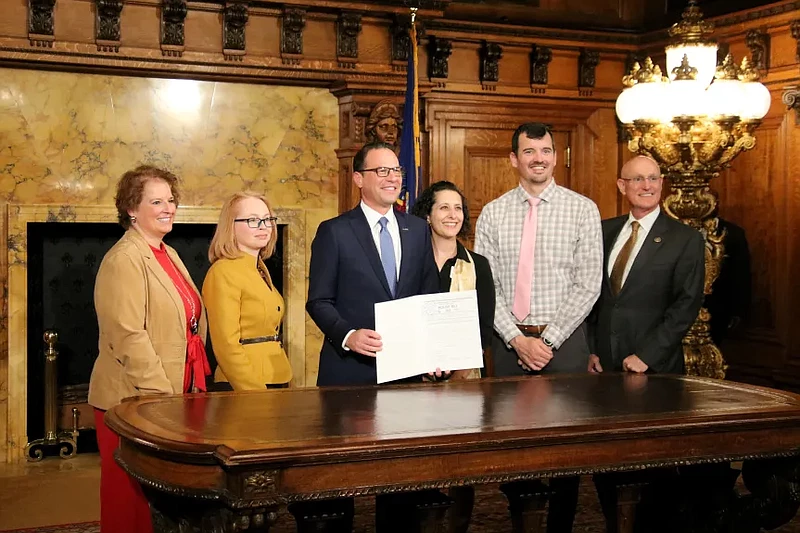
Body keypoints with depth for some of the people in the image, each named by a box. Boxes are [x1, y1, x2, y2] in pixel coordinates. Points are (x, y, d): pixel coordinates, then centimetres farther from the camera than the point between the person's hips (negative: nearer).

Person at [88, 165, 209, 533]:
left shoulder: (168, 255, 14)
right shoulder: (124, 259, -14)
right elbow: (129, 336, -21)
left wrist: (179, 389, 16)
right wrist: (161, 392, -21)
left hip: (172, 394, 8)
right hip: (134, 399, -8)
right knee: (130, 496, 2)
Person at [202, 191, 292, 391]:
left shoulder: (260, 269, 13)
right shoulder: (224, 272, -13)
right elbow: (226, 345, -18)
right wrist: (254, 392, -20)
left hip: (275, 382, 8)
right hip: (244, 388, -8)